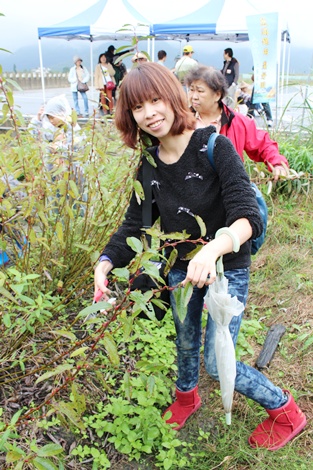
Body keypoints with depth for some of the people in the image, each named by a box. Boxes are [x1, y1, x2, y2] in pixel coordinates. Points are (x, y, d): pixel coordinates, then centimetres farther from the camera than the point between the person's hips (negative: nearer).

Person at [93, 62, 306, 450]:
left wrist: (215, 247, -50)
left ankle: (286, 412, 27)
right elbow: (133, 226, -1)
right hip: (180, 269, 5)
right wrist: (105, 263, -18)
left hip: (227, 269, -5)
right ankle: (186, 397, 57)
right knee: (185, 343, 24)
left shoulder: (214, 146, -23)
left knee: (217, 364, -1)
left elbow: (248, 217, -30)